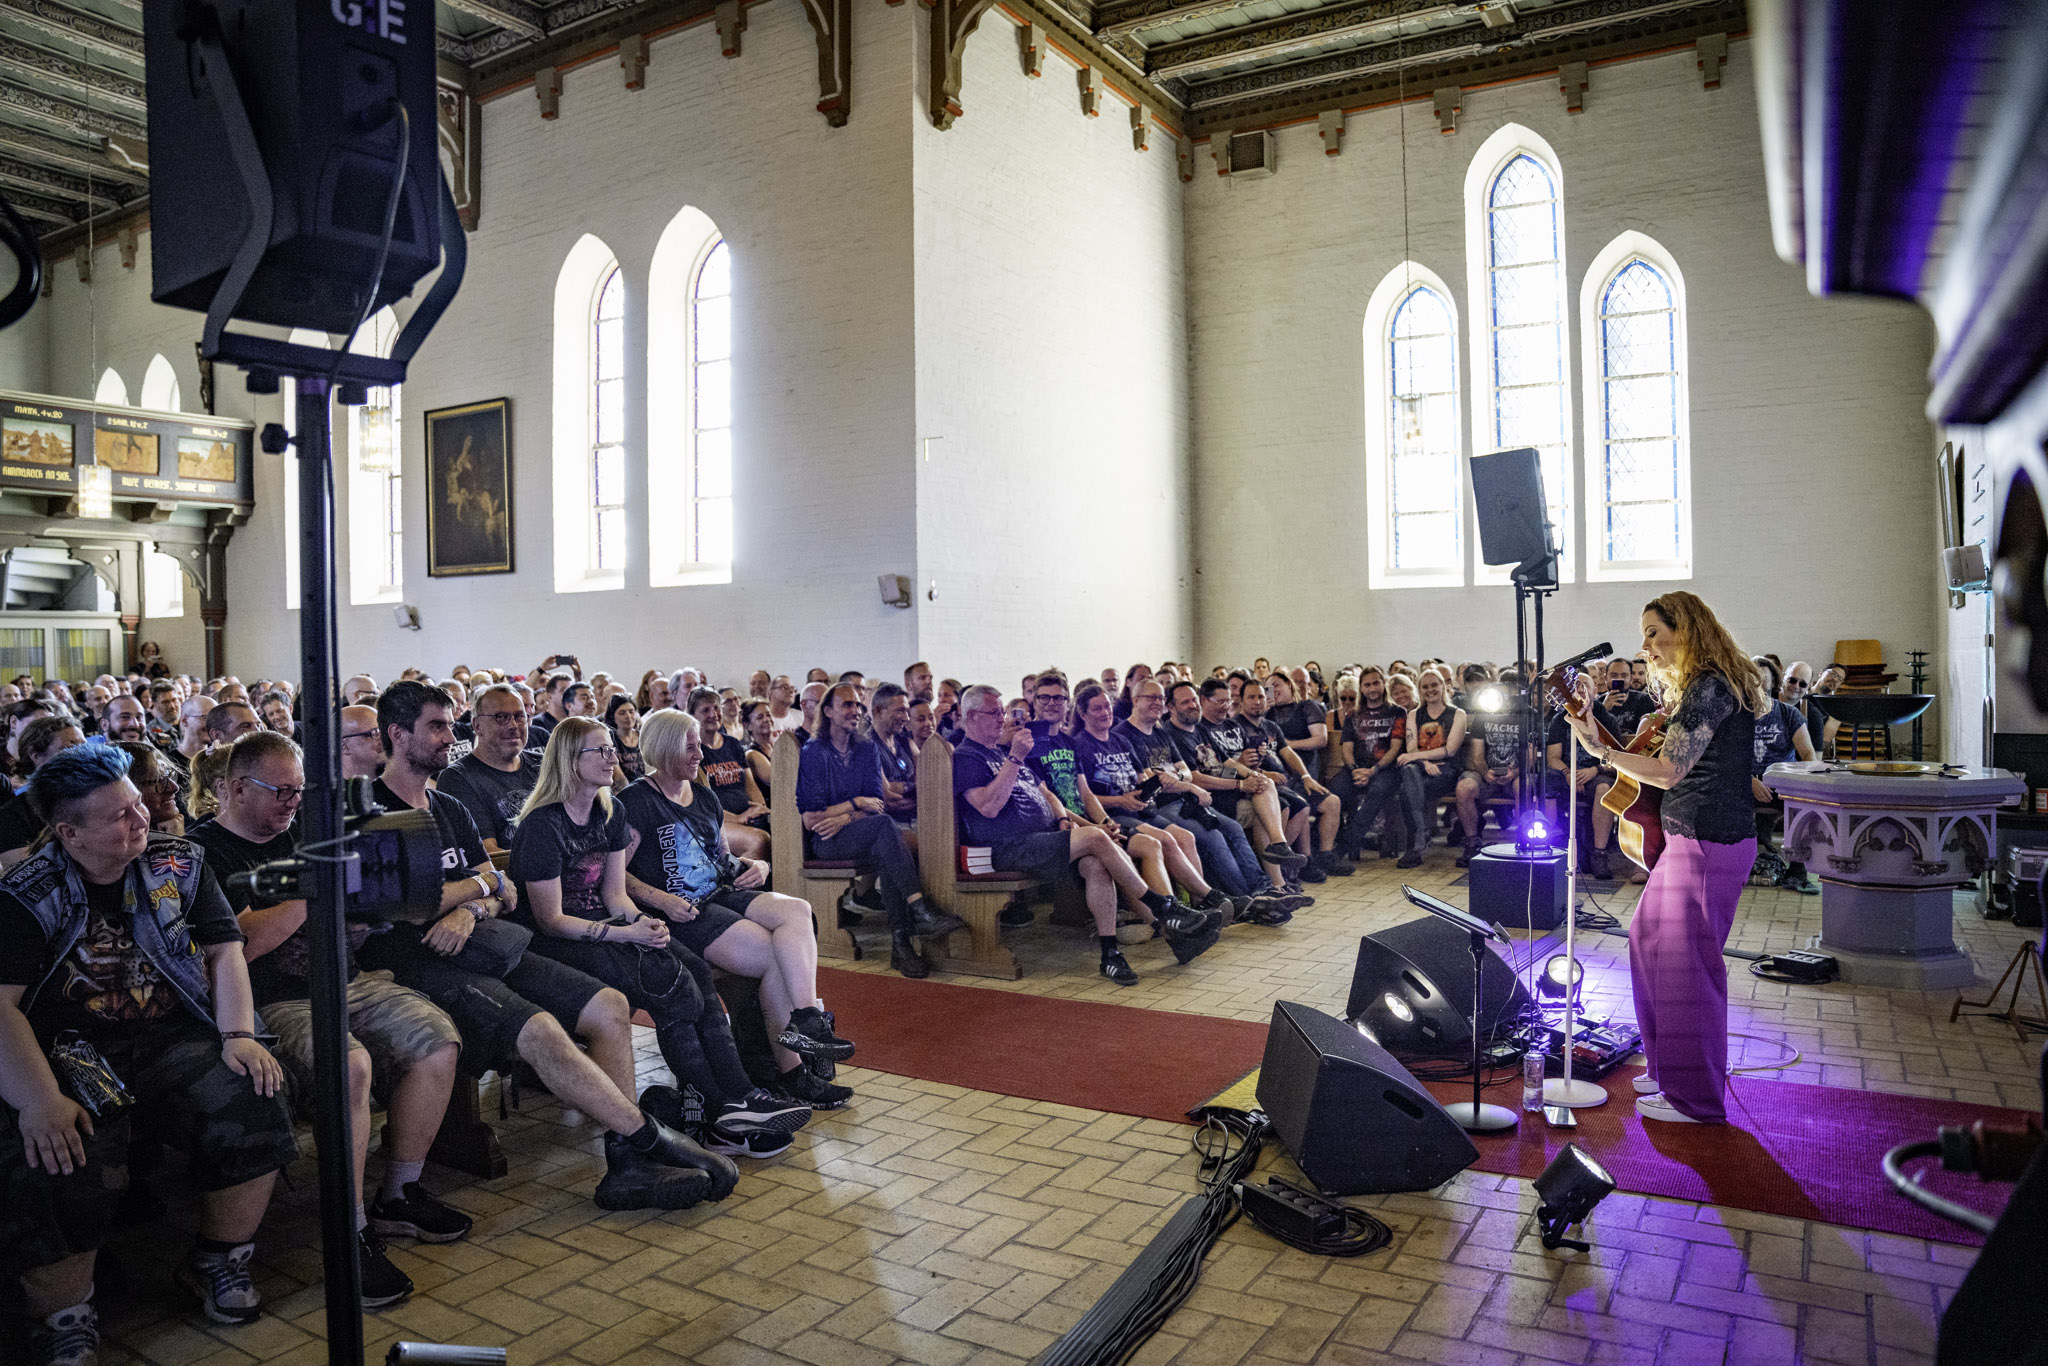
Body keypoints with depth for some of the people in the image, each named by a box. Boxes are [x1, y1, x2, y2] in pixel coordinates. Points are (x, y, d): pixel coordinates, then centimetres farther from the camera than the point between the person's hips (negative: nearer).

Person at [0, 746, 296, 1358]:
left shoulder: (178, 864, 8)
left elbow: (225, 950, 8)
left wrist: (239, 1036, -9)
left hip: (172, 1039, 2)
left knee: (255, 1106, -23)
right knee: (60, 1169, -29)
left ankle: (217, 1263, 3)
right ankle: (63, 1325, 0)